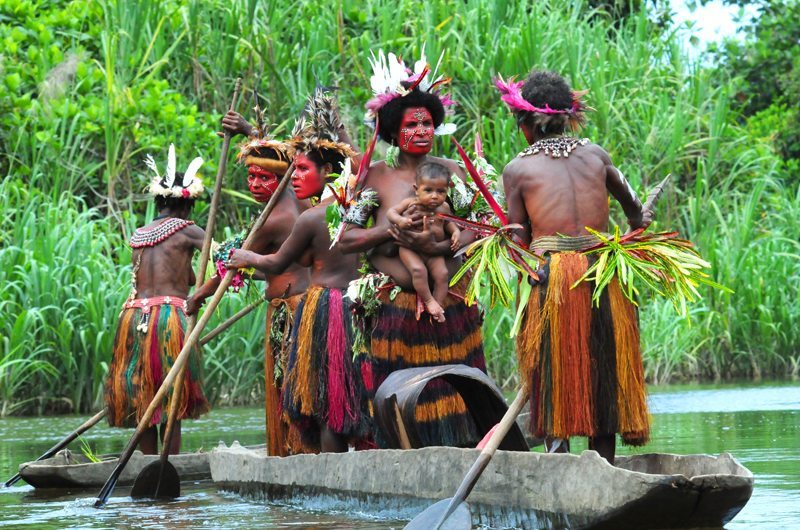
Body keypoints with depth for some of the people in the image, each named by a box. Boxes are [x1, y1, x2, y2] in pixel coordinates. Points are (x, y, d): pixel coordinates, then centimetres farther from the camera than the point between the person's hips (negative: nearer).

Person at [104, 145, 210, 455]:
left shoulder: (138, 237, 17)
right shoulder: (185, 230, 0)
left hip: (134, 318, 5)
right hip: (170, 316, -5)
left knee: (143, 401, 10)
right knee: (173, 404, -2)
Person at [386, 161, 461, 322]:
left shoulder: (443, 208, 1)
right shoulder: (411, 203, -10)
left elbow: (448, 222, 20)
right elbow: (391, 212, -5)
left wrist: (455, 231, 0)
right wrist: (400, 220, -26)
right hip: (410, 249, -4)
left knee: (442, 274, -13)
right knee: (418, 270, -28)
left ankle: (438, 305, -2)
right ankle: (428, 301, -13)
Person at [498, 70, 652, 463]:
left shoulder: (517, 169, 2)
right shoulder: (595, 155, 11)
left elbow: (521, 239, 3)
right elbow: (624, 193, 30)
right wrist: (637, 219, 50)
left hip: (548, 274, -3)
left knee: (552, 375, 6)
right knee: (604, 372, 11)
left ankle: (557, 443, -5)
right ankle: (603, 463, 11)